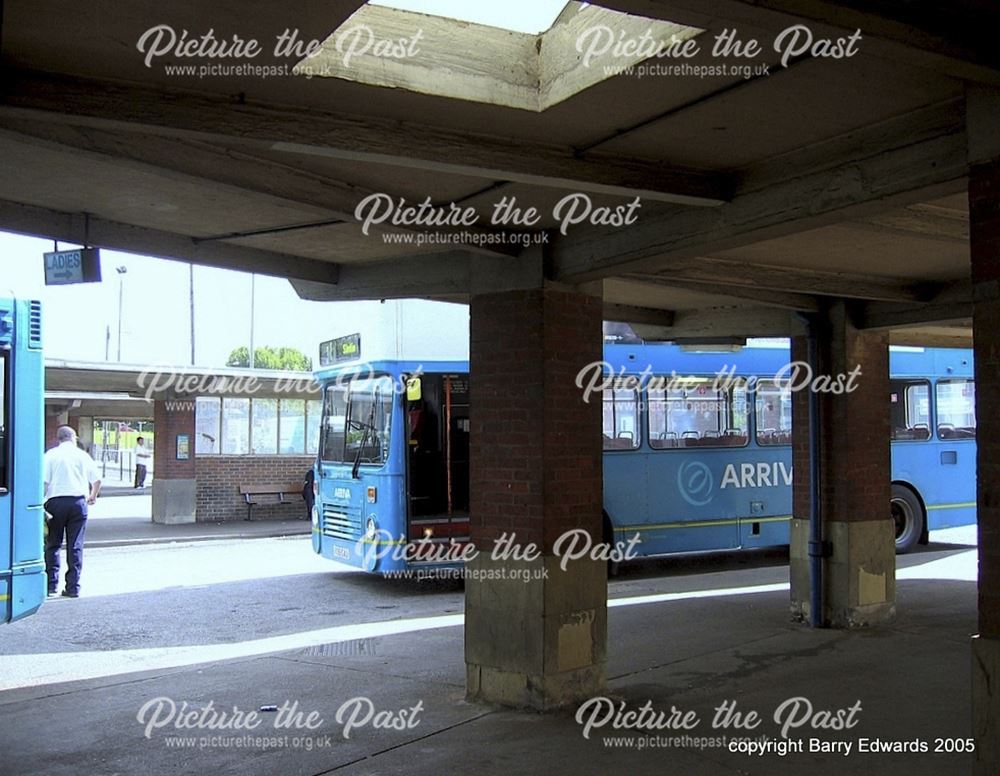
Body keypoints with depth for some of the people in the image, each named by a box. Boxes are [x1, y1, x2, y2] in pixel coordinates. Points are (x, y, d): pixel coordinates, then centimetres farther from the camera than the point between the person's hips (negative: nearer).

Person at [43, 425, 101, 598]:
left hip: (56, 501, -1)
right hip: (78, 501, 1)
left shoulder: (51, 455, 3)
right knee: (75, 546, 4)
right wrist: (93, 496, 28)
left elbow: (44, 481, -8)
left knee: (53, 544, 10)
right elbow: (97, 480, 10)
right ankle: (73, 587, 4)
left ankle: (51, 584, 9)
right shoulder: (82, 455, 9)